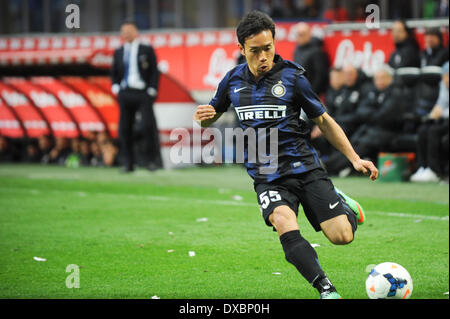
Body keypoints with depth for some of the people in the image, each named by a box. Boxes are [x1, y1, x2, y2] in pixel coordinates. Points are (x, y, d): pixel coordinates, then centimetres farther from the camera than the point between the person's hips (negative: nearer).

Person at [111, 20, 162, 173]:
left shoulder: (147, 50, 5)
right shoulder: (119, 52, 15)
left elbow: (155, 71, 2)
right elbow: (114, 72, 20)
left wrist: (152, 90, -8)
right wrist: (115, 87, 3)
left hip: (143, 93, -4)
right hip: (125, 93, 4)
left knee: (148, 126, -13)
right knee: (124, 129, 1)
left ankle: (153, 159, -3)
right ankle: (128, 163, 8)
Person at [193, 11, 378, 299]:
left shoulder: (292, 77, -2)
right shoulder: (233, 80, 6)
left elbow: (324, 121, 7)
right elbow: (212, 117, 21)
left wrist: (355, 159, 0)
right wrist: (203, 117, -5)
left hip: (304, 167, -1)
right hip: (267, 177, 1)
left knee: (342, 236, -13)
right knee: (283, 222, -32)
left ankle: (342, 204, 24)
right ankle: (327, 291, -30)